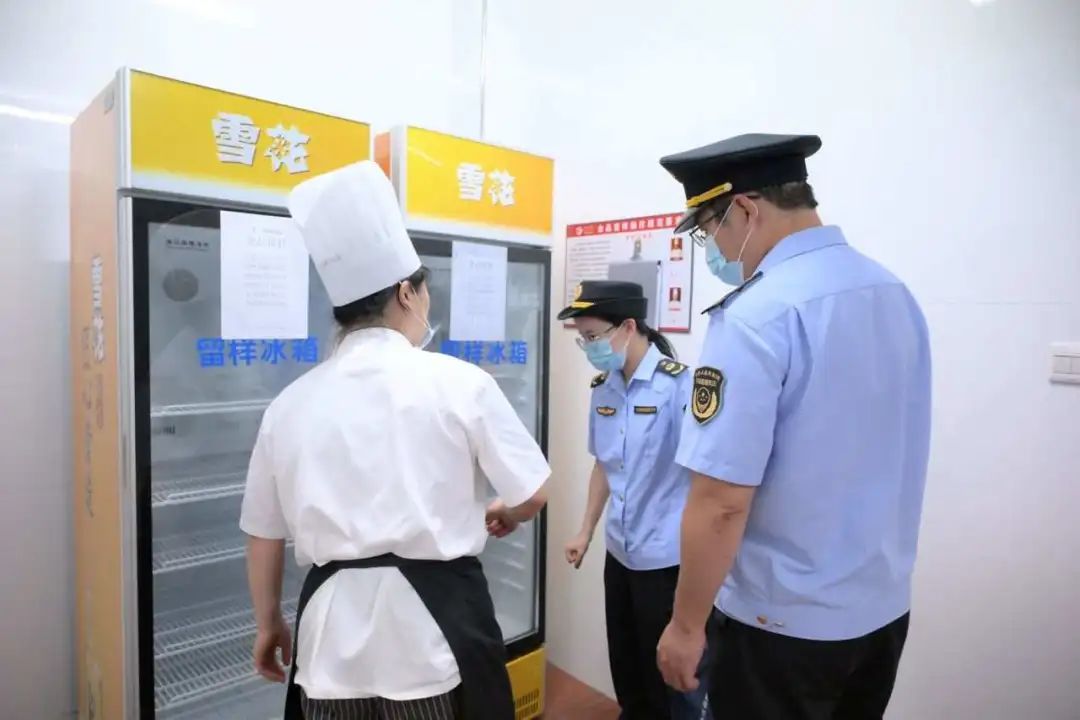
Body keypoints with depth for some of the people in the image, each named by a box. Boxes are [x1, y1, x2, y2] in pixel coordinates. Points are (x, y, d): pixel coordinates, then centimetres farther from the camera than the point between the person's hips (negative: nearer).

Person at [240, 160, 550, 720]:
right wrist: (504, 516, 20)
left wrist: (268, 624, 25)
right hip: (434, 615, -3)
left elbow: (263, 533, 10)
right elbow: (531, 495, -3)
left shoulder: (291, 401, 2)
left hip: (332, 625, 4)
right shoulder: (459, 382, -9)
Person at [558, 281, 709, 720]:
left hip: (669, 559, -6)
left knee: (670, 674, 11)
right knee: (626, 670, 22)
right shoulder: (603, 390, 3)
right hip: (620, 553, 6)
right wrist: (586, 532, 15)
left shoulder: (679, 384, -18)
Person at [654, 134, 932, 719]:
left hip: (784, 622, -7)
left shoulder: (756, 317, -25)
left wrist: (686, 625, -11)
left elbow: (721, 502, -25)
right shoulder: (896, 294, 1)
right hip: (885, 606, 8)